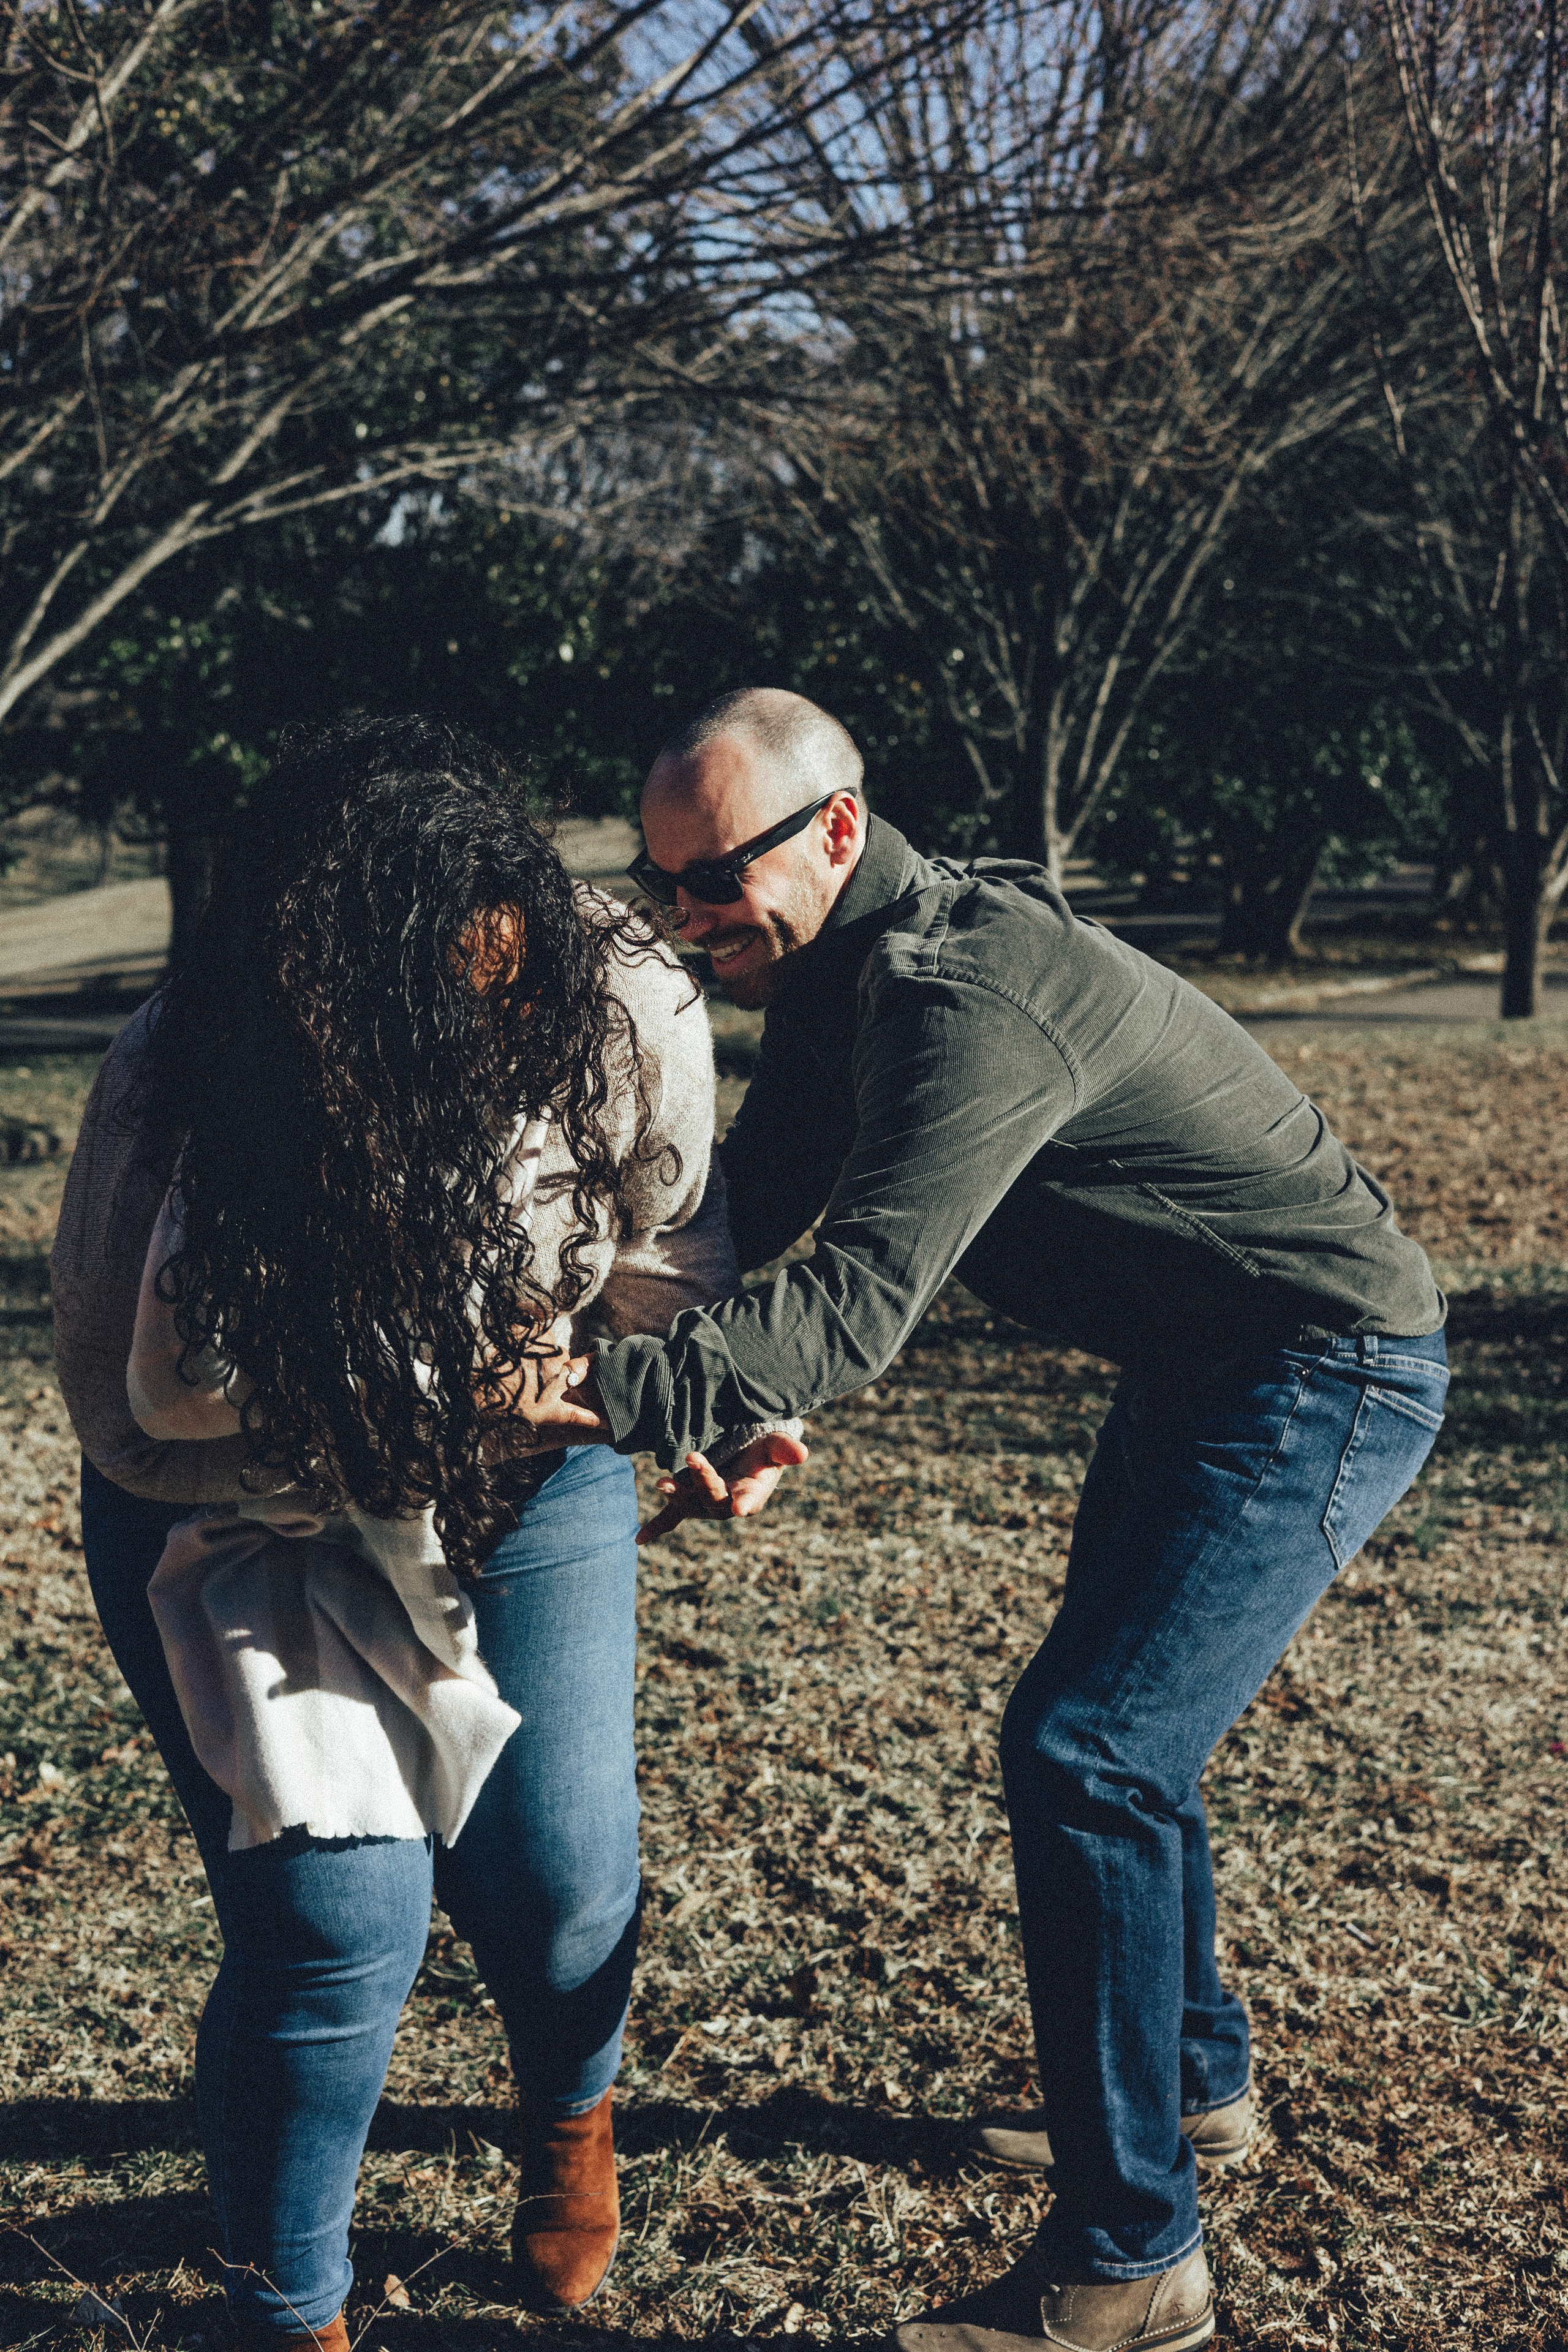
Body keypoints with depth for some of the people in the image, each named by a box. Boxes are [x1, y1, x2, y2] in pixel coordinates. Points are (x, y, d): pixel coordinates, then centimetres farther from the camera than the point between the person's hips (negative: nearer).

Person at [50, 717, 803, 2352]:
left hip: (523, 1488, 3)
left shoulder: (624, 1008, -21)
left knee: (558, 1877, -3)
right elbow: (125, 1412, -18)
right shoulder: (174, 1086, -28)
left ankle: (572, 2124, 36)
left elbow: (667, 1247, -3)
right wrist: (363, 1446, -30)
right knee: (340, 1912, -14)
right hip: (241, 1523, -2)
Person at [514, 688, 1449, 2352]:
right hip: (1200, 1368, 11)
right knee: (1114, 1727, 21)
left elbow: (858, 1300, -39)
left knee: (1083, 1751, -17)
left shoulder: (968, 998, -29)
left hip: (1324, 1371, -10)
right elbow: (751, 1209, 6)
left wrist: (616, 1392, -51)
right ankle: (1189, 2084, 41)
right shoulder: (844, 974, 3)